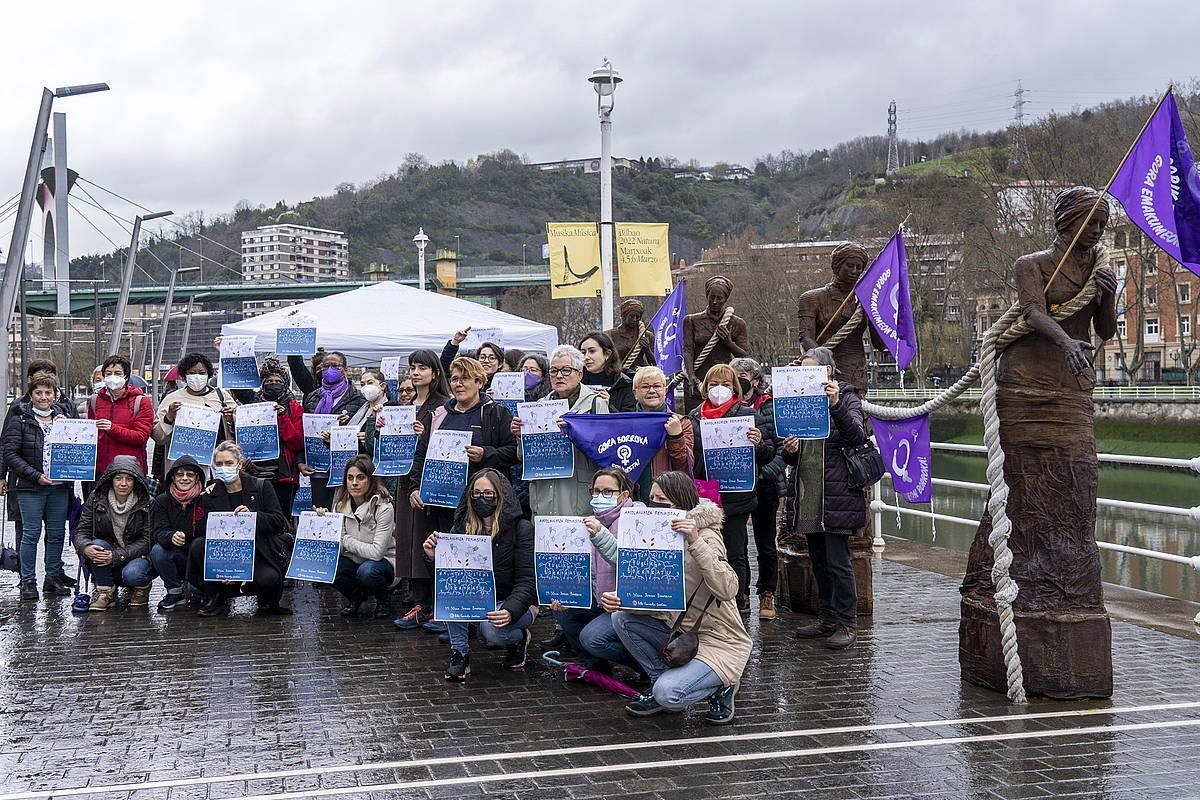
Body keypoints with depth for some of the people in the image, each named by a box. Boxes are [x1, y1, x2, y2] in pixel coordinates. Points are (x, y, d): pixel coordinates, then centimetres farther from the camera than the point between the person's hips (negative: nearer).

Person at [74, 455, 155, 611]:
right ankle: (105, 591, -11)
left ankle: (142, 587, 3)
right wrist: (85, 547, -29)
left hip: (137, 557, -2)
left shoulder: (146, 503, -11)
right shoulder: (96, 498, -3)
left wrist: (117, 556, -27)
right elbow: (81, 530, -5)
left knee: (132, 574, -35)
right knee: (97, 545, -29)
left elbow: (146, 541, -14)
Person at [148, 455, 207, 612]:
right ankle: (175, 593, -5)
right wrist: (171, 537, -36)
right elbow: (158, 532, -12)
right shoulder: (162, 501, 0)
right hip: (175, 558, 1)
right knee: (157, 550, -27)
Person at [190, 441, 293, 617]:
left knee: (268, 579, -34)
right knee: (198, 545, -24)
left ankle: (267, 602, 7)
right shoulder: (211, 495, 7)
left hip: (261, 553, -3)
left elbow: (279, 521, -4)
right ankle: (215, 600, -8)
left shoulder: (261, 486, 2)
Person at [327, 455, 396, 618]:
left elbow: (377, 552, -27)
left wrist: (346, 540, -19)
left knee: (366, 571, -37)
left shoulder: (383, 508, -21)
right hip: (353, 560, 4)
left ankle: (384, 598, -1)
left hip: (383, 561, -4)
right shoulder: (341, 504, -4)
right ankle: (356, 597, 6)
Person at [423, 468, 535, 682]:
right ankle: (460, 655, -17)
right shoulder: (462, 527, 1)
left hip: (515, 602, -4)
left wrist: (511, 611, -34)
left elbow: (527, 580, -17)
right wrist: (433, 558, -23)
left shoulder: (521, 528, -12)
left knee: (491, 629, -35)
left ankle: (520, 638, 3)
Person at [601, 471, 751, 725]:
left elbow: (728, 590, -32)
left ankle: (721, 687, 3)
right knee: (622, 619, -9)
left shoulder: (706, 536, -17)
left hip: (721, 643, -7)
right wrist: (618, 600, -16)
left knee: (668, 694, -26)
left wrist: (696, 542, -39)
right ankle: (662, 682, 5)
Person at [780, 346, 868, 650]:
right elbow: (791, 459, 19)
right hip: (809, 495, 7)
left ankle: (847, 624, 3)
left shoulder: (847, 398, -2)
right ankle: (827, 619, 23)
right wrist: (789, 451, -5)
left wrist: (836, 405, -33)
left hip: (837, 494, -7)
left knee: (837, 562, -6)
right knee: (819, 561, 12)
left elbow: (857, 435, -21)